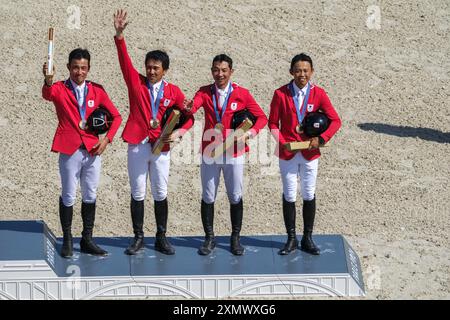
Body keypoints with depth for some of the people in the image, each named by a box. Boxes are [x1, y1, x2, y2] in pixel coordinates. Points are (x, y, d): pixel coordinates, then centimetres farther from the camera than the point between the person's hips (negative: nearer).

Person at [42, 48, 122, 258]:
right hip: (69, 151, -3)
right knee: (68, 196, 2)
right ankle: (67, 241, 11)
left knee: (90, 196, 9)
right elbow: (47, 94, -29)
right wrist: (48, 81, -51)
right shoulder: (60, 89, -4)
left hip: (93, 150, 3)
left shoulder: (97, 90, 5)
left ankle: (87, 240, 17)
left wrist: (107, 139, -4)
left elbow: (116, 116, 10)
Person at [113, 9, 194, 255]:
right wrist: (119, 35, -22)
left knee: (161, 194, 5)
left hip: (161, 147, 0)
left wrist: (179, 132, -11)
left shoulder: (173, 92, 3)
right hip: (137, 145, 0)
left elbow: (188, 116, 8)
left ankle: (161, 238, 13)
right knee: (137, 193, 3)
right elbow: (125, 60, -9)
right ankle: (138, 238, 10)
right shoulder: (136, 82, 3)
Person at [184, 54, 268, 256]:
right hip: (210, 152, 1)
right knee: (208, 197, 5)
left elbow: (261, 117, 1)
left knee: (235, 197, 5)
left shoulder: (242, 94, -1)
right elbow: (194, 105, -19)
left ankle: (236, 238, 16)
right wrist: (189, 107, -44)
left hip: (234, 152, -1)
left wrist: (250, 133, -17)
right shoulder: (205, 92, 1)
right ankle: (209, 238, 15)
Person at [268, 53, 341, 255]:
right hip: (288, 154, -1)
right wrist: (282, 143, -14)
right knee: (289, 196, 4)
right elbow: (273, 123, 0)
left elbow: (335, 120, -1)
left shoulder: (318, 94, -3)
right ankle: (291, 240, 14)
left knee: (309, 196, 8)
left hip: (310, 153, 1)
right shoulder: (281, 94, -5)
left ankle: (307, 239, 19)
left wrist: (321, 139, -14)